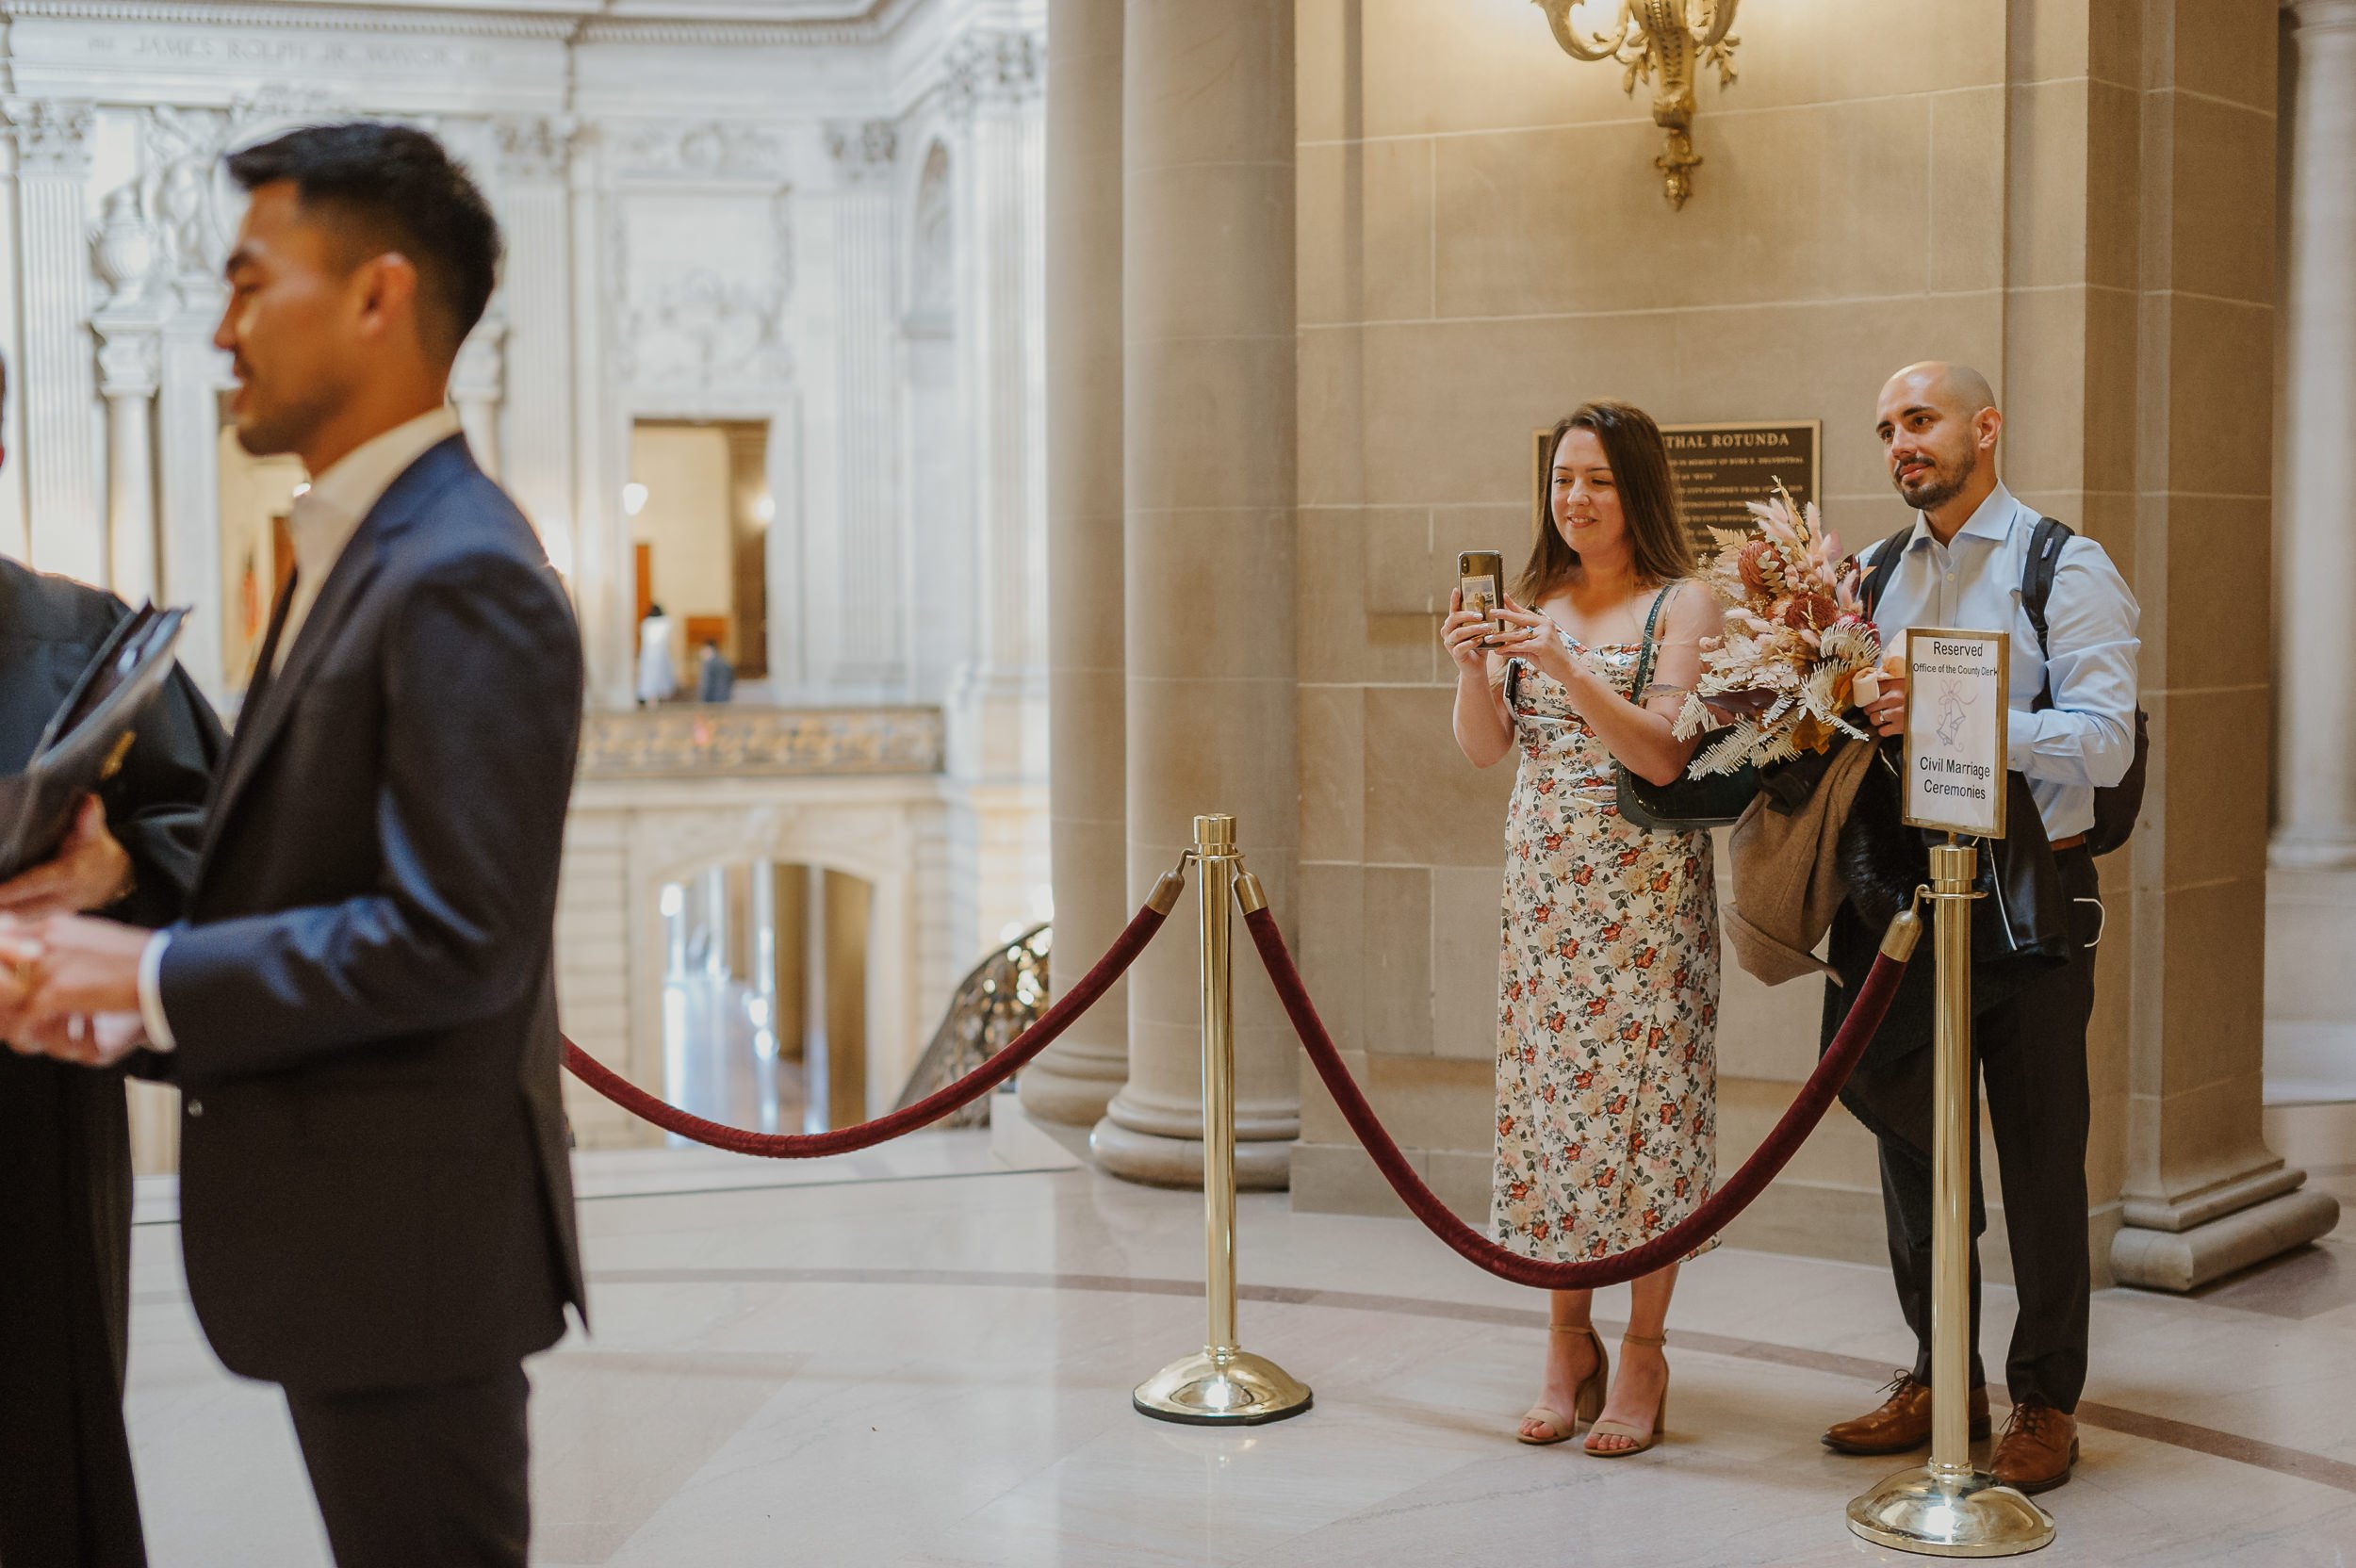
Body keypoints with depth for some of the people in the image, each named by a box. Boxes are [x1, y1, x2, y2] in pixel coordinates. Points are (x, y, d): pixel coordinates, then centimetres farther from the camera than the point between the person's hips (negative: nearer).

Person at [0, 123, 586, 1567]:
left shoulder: (460, 577, -20)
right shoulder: (360, 548, 13)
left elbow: (452, 940, -26)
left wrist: (159, 979, -18)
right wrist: (134, 996, 3)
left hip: (410, 1233, -10)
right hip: (351, 1230, 10)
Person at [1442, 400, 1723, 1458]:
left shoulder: (1683, 606, -4)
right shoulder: (1530, 604, 9)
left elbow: (1666, 757, -14)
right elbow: (1485, 750, 5)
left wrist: (1569, 668, -24)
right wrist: (1471, 668, -14)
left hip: (1644, 889, -4)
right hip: (1543, 883, 5)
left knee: (1643, 1102, -2)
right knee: (1549, 1094, 6)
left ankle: (1642, 1356, 9)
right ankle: (1569, 1345, 17)